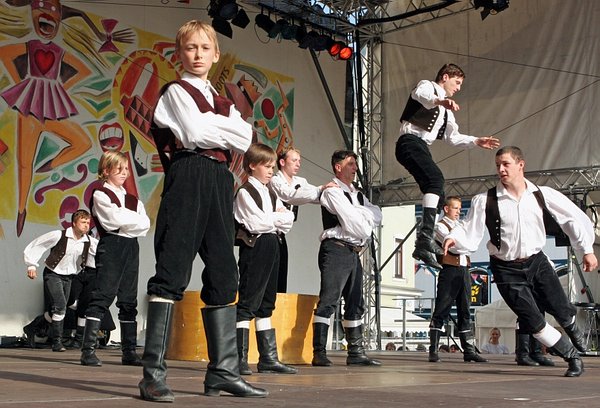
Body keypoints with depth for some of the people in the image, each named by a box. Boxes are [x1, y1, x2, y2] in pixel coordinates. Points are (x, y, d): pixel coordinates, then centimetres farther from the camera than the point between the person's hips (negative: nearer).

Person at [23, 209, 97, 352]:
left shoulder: (90, 242, -5)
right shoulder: (59, 235, -17)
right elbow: (36, 245, -10)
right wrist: (31, 265, -14)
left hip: (68, 277, 6)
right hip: (53, 274, -6)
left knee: (56, 311, 9)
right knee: (60, 306, -19)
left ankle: (31, 328, 34)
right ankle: (57, 342, -7)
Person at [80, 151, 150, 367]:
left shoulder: (133, 199, 20)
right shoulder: (100, 195, 2)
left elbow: (145, 224, 4)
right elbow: (113, 218, -15)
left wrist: (123, 220, -8)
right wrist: (134, 218, 0)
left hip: (131, 248, 6)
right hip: (110, 246, -6)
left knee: (129, 300, 7)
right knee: (102, 296, -11)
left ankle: (129, 351, 11)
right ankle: (88, 349, -12)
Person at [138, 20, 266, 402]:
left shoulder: (223, 101, 24)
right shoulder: (176, 92, 6)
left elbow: (245, 139, 6)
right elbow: (195, 133, -12)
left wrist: (210, 126, -4)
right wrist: (225, 128, 1)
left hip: (219, 183, 7)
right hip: (187, 178, -7)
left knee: (223, 275, 5)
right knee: (172, 272, -12)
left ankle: (223, 370, 10)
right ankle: (154, 373, -13)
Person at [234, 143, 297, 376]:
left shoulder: (272, 194, 19)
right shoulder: (245, 192, -5)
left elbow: (288, 221, 10)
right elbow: (257, 224, -17)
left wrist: (271, 219, -9)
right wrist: (278, 217, -1)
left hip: (271, 248, 8)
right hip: (254, 248, -8)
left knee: (266, 303, 10)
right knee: (248, 304, -9)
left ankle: (269, 357, 14)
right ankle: (240, 358, -8)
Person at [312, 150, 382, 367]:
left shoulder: (358, 195, 23)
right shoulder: (332, 191, -4)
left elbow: (377, 215, 10)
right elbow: (352, 221, -14)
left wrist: (359, 215, -6)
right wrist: (365, 222, 3)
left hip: (354, 251, 9)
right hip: (336, 249, -9)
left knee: (355, 304, 8)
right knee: (328, 300, -13)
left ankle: (356, 352, 12)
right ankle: (319, 352, -14)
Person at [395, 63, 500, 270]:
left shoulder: (446, 108, 30)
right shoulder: (426, 86, 5)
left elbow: (453, 137, 34)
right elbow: (420, 96, -22)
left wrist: (477, 141, 22)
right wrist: (440, 101, -42)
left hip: (421, 147, 10)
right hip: (410, 142, -10)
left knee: (436, 192, 3)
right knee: (435, 178, -29)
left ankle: (423, 245, 4)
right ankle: (427, 236, -39)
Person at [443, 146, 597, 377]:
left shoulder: (542, 195, -7)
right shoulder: (485, 201, -13)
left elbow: (574, 218, 1)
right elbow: (470, 233, -13)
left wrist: (587, 249, -1)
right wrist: (454, 239, -33)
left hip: (537, 261, 2)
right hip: (507, 270, -2)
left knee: (562, 310, 4)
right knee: (533, 322, -4)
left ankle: (574, 332, 46)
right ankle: (572, 356, 24)